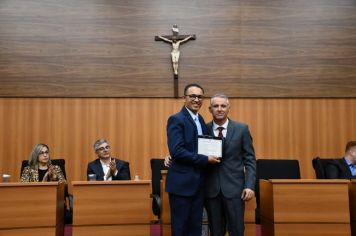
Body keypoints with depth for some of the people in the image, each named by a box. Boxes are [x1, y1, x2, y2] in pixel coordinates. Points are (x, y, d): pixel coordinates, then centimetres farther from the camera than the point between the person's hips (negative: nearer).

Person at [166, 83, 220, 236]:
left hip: (198, 182, 8)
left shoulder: (200, 120, 13)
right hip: (182, 182, -8)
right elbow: (176, 151, -21)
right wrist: (205, 160, -18)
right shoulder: (176, 119, -12)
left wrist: (212, 154, 0)